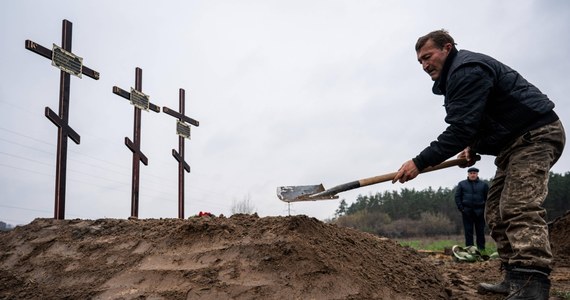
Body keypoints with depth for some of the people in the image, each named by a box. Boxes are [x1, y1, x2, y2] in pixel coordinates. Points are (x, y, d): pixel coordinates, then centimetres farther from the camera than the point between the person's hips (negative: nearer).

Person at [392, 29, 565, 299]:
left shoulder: (467, 70, -18)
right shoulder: (456, 75, 17)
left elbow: (461, 128, -26)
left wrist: (420, 163, -26)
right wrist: (472, 148, 5)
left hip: (536, 134, -11)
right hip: (514, 141, 11)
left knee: (519, 209, -24)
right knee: (496, 213, 8)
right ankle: (515, 278, 11)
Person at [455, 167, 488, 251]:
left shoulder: (483, 184, 8)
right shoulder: (461, 184, 9)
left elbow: (488, 197, 8)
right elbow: (457, 196, 7)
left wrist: (485, 209, -1)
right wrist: (461, 208, -3)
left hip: (479, 212, 0)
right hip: (467, 212, 0)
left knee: (480, 231, 3)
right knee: (468, 231, 2)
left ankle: (481, 248, 8)